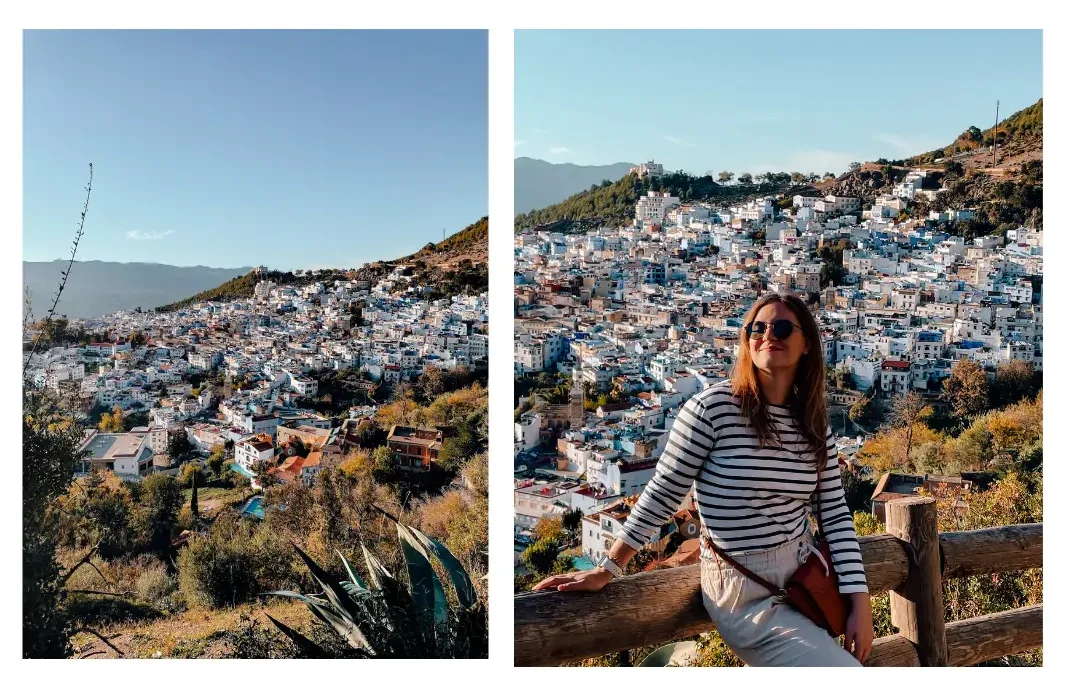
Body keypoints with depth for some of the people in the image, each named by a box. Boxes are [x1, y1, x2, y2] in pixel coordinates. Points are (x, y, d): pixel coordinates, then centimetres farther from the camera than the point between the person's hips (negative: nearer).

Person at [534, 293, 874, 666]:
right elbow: (662, 494, -12)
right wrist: (606, 570, -9)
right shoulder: (713, 407, -16)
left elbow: (836, 514, 3)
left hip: (809, 579, 6)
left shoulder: (815, 426, 2)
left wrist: (860, 603, -5)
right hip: (747, 596, -6)